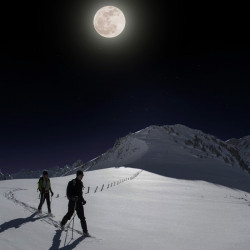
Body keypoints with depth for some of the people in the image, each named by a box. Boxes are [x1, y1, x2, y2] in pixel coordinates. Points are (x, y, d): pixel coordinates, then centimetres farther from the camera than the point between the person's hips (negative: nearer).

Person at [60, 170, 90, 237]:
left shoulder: (80, 183, 9)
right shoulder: (72, 183, -12)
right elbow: (68, 194, -14)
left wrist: (82, 200, 9)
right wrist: (72, 198, -30)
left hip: (79, 202, 5)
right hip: (72, 202, -5)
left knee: (82, 217, 0)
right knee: (69, 214, 14)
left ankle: (85, 232, 4)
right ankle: (62, 223, 44)